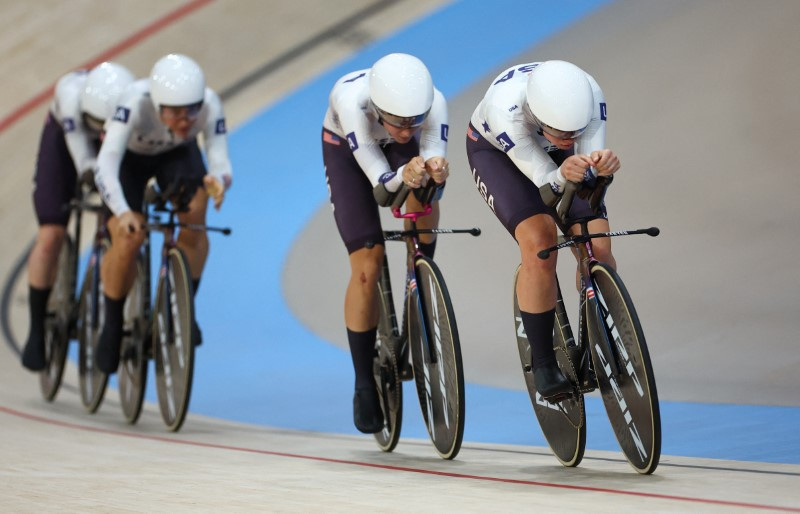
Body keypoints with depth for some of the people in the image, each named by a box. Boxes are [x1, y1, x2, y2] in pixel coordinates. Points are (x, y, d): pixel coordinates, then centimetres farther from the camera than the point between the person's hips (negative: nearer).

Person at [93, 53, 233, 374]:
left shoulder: (210, 106, -34)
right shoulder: (135, 102, -41)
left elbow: (222, 164, -35)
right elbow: (105, 166, -48)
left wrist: (218, 179, -59)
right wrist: (122, 212, -65)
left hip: (177, 153, 2)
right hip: (129, 155, -2)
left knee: (194, 216, -25)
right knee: (128, 241, -20)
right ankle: (112, 326, 4)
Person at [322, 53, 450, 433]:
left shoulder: (433, 103, -36)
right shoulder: (351, 101, -41)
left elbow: (433, 155, -40)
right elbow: (380, 181, -39)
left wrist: (435, 169, -62)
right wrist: (403, 176, -60)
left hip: (403, 154, 2)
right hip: (347, 150, -2)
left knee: (424, 193, -31)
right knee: (367, 267, -12)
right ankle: (364, 384, 3)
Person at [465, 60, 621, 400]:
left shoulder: (591, 96, -33)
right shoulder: (506, 109, -42)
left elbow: (590, 170, -31)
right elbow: (545, 181, -37)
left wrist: (602, 166, -53)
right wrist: (563, 175, -58)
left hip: (556, 155, 3)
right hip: (494, 150, -3)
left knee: (598, 250, -14)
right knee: (539, 244, -26)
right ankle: (543, 363, -11)